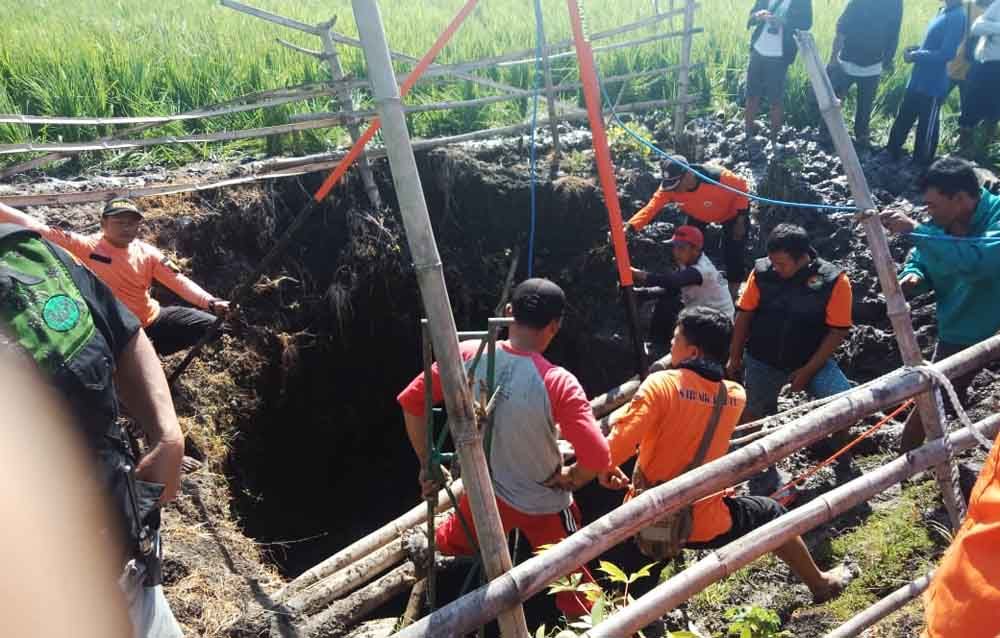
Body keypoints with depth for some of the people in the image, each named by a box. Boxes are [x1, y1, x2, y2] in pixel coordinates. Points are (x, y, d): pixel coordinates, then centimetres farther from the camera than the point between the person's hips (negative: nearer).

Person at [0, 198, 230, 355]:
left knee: (210, 325, -3)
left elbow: (180, 282, -11)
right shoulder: (85, 247, -11)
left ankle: (149, 353, 15)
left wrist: (210, 302, -26)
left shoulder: (148, 253, -4)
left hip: (154, 320, 3)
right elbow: (39, 229, -18)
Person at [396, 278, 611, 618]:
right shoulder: (557, 382, -28)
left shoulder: (467, 355, -17)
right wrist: (569, 479, -8)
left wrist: (427, 465, 1)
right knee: (573, 586, 20)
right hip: (543, 505, -2)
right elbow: (597, 458, -30)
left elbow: (410, 400, -9)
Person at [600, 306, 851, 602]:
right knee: (771, 514, 29)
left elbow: (621, 440, -24)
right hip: (703, 524, 3)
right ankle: (820, 583, 48)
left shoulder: (660, 383, -16)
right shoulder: (736, 395, -3)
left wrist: (604, 470, -6)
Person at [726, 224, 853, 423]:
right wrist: (735, 357, 3)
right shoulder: (762, 271, -13)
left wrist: (808, 370, -15)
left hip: (812, 360, -1)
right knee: (753, 415, 13)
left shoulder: (833, 280, -18)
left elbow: (838, 331, -13)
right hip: (762, 361, 2)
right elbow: (744, 315, -2)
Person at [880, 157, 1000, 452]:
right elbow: (919, 262, 6)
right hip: (959, 336, 5)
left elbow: (976, 261, -43)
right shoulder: (940, 225, -7)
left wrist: (915, 229, -44)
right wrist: (913, 275, -19)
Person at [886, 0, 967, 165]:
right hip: (918, 81, 9)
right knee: (903, 119, 19)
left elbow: (946, 53, -24)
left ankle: (922, 164, 19)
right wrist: (917, 49, 3)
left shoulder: (957, 17, -20)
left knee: (927, 126, 5)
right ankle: (892, 152, 33)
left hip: (932, 85, -9)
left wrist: (915, 57, -18)